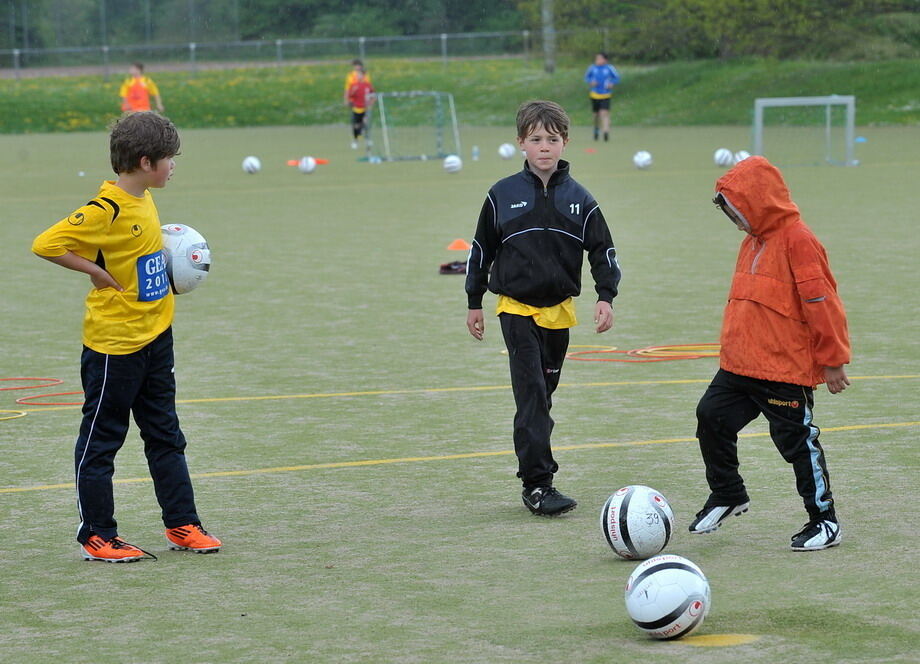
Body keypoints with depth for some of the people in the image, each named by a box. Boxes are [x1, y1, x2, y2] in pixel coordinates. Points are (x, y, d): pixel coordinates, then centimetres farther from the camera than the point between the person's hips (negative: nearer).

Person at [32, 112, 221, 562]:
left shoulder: (144, 201, 6)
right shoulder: (106, 210, -20)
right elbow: (45, 245, -25)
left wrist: (168, 263, 9)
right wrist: (97, 272, -19)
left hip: (156, 337, 9)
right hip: (114, 342, -9)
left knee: (165, 435, 14)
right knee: (101, 438, 3)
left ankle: (182, 525, 21)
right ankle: (96, 537, 9)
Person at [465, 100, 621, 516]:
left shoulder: (578, 199, 3)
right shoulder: (503, 195, -2)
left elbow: (603, 251, 8)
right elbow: (481, 250, 7)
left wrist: (606, 296, -6)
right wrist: (474, 303, 9)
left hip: (559, 310, 3)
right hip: (517, 309, -3)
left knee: (543, 395, 13)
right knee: (532, 396, -13)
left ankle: (535, 469, 25)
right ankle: (537, 484, -15)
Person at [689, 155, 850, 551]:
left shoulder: (797, 240, -15)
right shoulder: (753, 241, 13)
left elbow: (821, 301, -16)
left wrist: (833, 360, -14)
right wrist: (734, 348, 23)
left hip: (787, 370, -8)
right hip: (739, 366, 8)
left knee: (798, 442, 0)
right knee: (712, 418, 6)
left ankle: (825, 521, 12)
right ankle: (727, 495, 26)